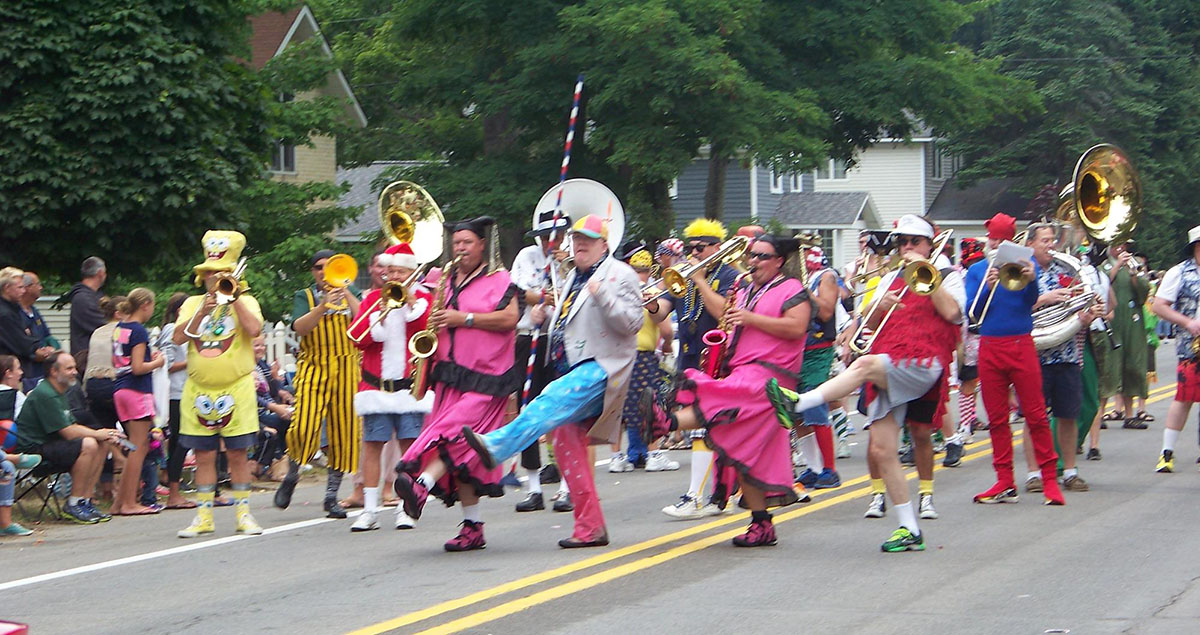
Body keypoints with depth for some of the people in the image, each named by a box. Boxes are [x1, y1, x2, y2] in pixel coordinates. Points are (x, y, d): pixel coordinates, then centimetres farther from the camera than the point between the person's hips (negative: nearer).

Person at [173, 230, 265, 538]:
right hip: (199, 390, 3)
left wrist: (234, 298, -14)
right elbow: (179, 337, -3)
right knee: (204, 454, 5)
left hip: (236, 388, -3)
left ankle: (243, 513, 9)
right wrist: (203, 310, -12)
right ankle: (204, 516, 10)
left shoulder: (245, 302, 4)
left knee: (237, 453, 0)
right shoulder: (192, 303, 12)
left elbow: (254, 329, -17)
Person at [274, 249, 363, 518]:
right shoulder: (304, 296, 10)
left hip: (347, 370, 2)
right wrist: (324, 306, -22)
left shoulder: (350, 294, 14)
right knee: (304, 427, -18)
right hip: (313, 369, -2)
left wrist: (345, 292, -9)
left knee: (343, 432, -1)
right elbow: (299, 327, -9)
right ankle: (291, 476, 9)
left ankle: (332, 495, 9)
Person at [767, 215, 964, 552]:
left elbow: (951, 312, -9)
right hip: (886, 376, 6)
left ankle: (798, 403, -43)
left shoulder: (948, 276, 11)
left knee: (866, 365, -35)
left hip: (924, 364, -6)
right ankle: (909, 530, 0)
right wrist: (879, 306, -2)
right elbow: (868, 323, 20)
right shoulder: (891, 279, 26)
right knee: (881, 450, -5)